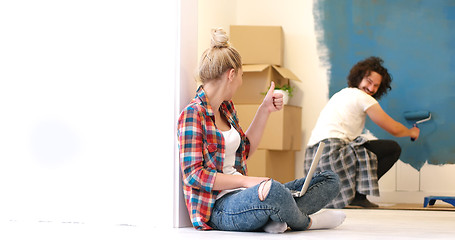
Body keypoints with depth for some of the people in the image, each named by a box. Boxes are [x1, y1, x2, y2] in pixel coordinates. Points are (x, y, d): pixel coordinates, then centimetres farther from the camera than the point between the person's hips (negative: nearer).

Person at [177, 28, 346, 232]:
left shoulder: (226, 107, 17)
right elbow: (193, 174, -16)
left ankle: (276, 219, -20)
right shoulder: (192, 114, -10)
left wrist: (265, 110, 18)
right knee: (272, 190, -42)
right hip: (218, 207, -9)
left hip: (240, 194, 10)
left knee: (330, 180, 7)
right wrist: (246, 181, -20)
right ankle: (306, 221, -7)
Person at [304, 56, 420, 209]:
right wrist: (411, 132, 28)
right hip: (332, 154, -9)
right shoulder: (362, 97, 2)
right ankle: (357, 194, -3)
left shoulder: (341, 94, 28)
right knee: (393, 149, -1)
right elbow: (393, 129, 6)